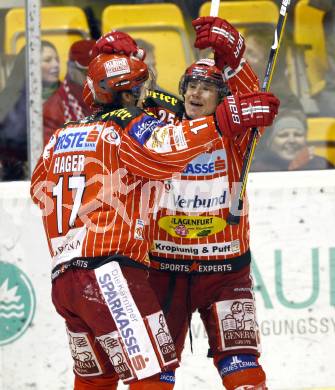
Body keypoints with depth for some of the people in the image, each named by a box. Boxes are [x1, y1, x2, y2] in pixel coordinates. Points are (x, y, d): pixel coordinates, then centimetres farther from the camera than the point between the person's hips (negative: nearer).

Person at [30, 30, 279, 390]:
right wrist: (224, 120, -31)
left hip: (62, 279, 8)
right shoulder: (131, 127, -3)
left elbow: (41, 191, 31)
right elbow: (162, 150, -26)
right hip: (109, 275, -8)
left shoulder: (60, 137, 17)